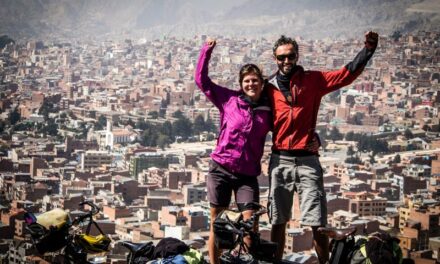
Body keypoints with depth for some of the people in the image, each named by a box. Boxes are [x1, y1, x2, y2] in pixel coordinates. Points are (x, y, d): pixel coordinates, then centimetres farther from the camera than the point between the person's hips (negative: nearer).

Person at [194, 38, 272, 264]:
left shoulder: (268, 111, 5)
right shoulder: (229, 100, 1)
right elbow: (202, 80, 4)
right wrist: (207, 50, -3)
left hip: (248, 175, 1)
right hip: (221, 169, -1)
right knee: (217, 222, 4)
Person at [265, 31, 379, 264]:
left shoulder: (313, 80, 4)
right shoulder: (269, 87, 7)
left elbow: (347, 74, -4)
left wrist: (368, 50, -17)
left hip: (307, 161, -1)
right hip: (280, 160, 2)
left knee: (317, 223, -6)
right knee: (278, 222, 8)